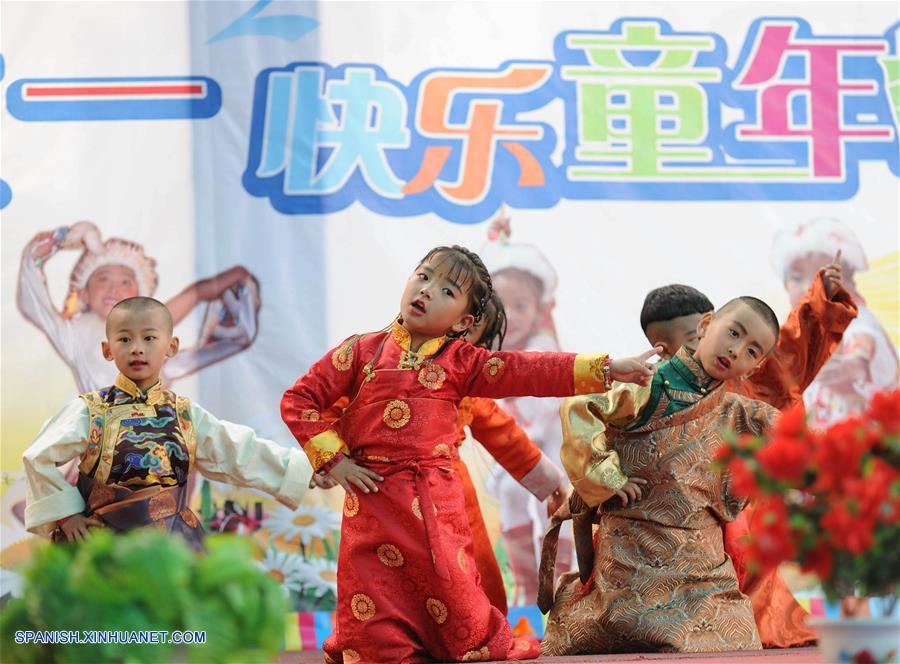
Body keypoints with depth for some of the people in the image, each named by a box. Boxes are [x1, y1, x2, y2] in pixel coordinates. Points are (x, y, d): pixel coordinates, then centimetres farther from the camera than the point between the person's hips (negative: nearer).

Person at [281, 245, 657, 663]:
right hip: (374, 500, -1)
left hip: (436, 502, 1)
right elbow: (299, 401, 5)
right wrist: (333, 460, -4)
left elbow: (530, 372, -1)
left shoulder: (460, 361, 7)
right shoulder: (362, 352, 4)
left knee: (449, 583, 6)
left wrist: (605, 369, -9)